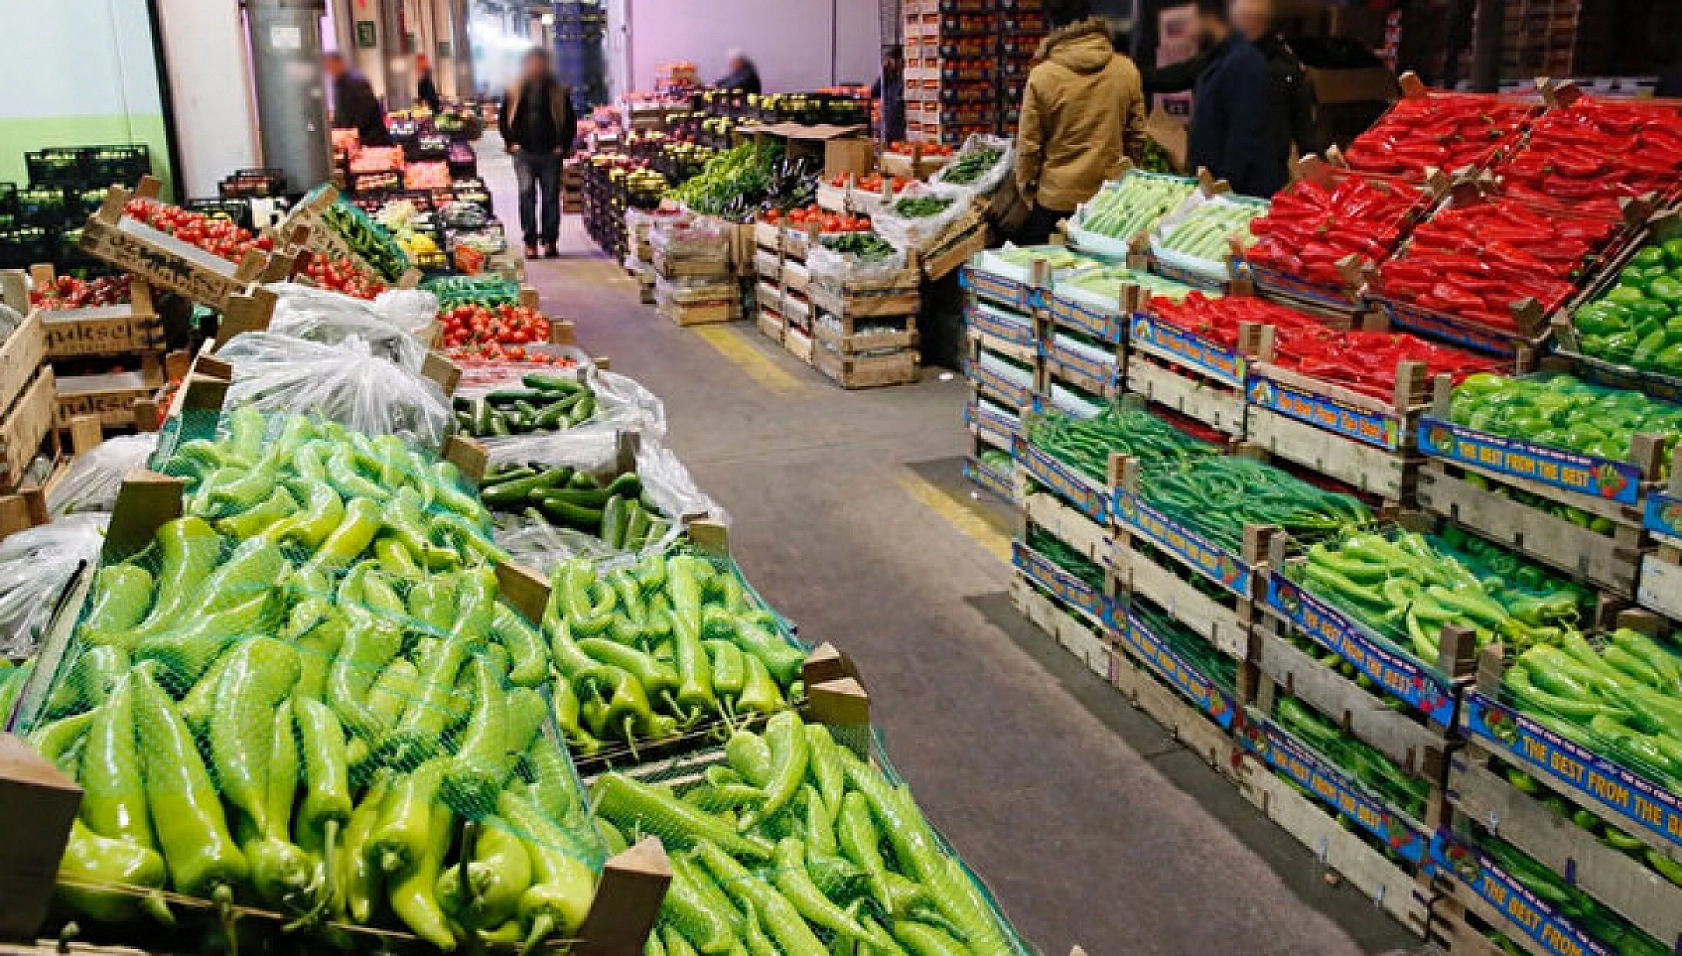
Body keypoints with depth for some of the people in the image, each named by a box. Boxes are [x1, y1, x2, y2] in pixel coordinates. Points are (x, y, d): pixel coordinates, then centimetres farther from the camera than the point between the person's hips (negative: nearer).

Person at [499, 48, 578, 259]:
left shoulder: (559, 92, 6)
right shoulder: (514, 92, 8)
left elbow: (571, 121, 8)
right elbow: (504, 119, 13)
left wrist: (563, 146, -1)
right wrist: (511, 142, 2)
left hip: (551, 153, 0)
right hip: (524, 154, 0)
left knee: (551, 197, 2)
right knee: (527, 195, -5)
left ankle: (549, 241, 9)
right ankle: (530, 242, -2)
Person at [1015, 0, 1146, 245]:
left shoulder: (1041, 75, -13)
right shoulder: (1127, 70, -4)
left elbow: (1028, 143, -7)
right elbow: (1137, 135, 6)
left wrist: (1025, 187, 7)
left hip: (1056, 198, -3)